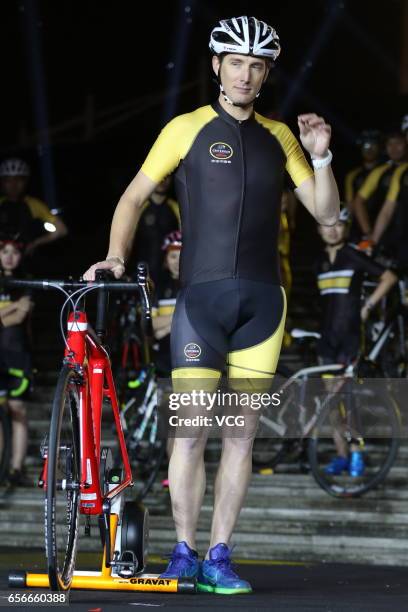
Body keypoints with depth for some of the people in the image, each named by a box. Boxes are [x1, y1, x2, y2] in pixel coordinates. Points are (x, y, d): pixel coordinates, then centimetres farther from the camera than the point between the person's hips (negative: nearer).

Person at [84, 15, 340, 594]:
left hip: (261, 300, 3)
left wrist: (320, 157, -5)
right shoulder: (187, 129, 3)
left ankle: (219, 558, 8)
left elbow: (326, 212, 11)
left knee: (241, 434, 3)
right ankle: (183, 554, 3)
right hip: (201, 295, -3)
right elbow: (134, 197, 4)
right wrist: (116, 254, -12)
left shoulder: (278, 136, 11)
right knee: (191, 431, -6)